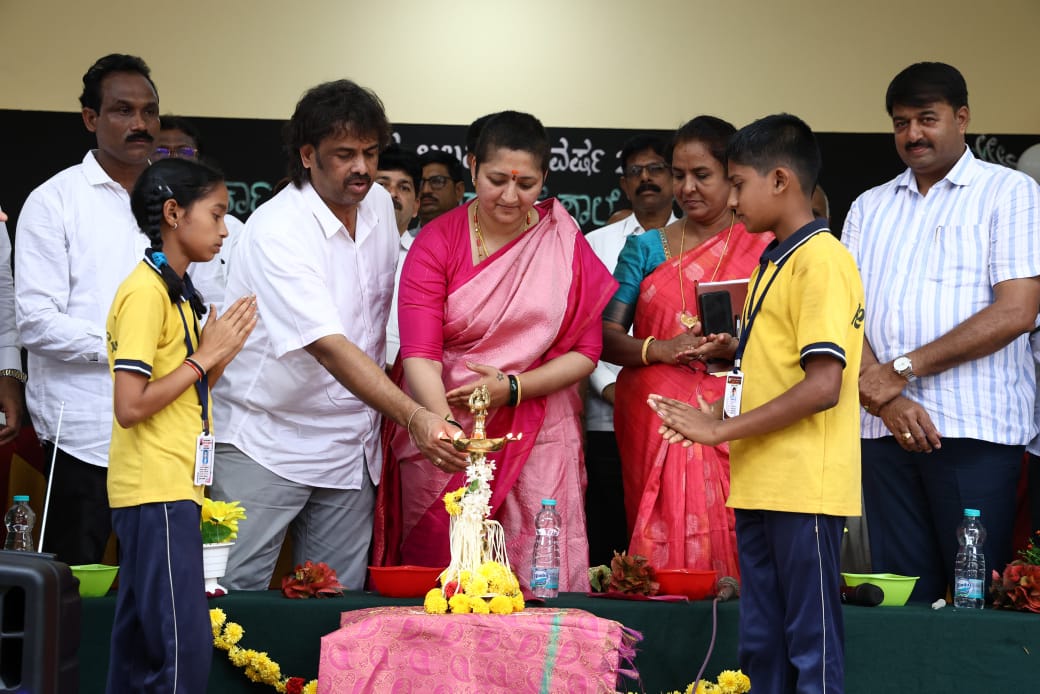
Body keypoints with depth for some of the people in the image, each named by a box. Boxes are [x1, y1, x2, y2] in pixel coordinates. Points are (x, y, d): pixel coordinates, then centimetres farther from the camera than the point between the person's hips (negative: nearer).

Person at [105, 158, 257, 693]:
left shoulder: (177, 292, 17)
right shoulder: (145, 293, -13)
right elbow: (130, 407, -20)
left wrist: (220, 353, 4)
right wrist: (205, 357, -13)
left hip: (169, 491, 10)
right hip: (157, 492, -10)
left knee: (139, 645, 11)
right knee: (185, 646, -11)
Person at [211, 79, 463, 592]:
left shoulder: (380, 205, 4)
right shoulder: (277, 230, -20)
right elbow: (328, 347, -29)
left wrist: (382, 412, 11)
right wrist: (413, 416, -38)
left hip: (350, 449, 6)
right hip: (266, 441, -6)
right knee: (237, 594, -7)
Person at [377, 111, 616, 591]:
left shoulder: (566, 244, 4)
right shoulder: (437, 242, -1)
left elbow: (586, 350, 4)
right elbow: (419, 351, -12)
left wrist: (514, 386, -11)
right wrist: (442, 423, -29)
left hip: (539, 440, 1)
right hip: (448, 435, -1)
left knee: (541, 582, -4)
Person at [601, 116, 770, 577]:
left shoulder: (762, 248, 7)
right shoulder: (645, 249, 12)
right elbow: (605, 337, 7)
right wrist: (661, 349, -11)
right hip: (654, 422, 2)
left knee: (726, 548, -8)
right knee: (660, 547, -4)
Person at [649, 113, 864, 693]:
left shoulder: (820, 260, -13)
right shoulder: (773, 262, 18)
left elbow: (823, 385, -20)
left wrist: (722, 429, -16)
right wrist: (717, 414, 6)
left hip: (805, 489, -9)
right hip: (761, 486, 10)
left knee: (812, 645, -3)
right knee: (761, 642, 13)